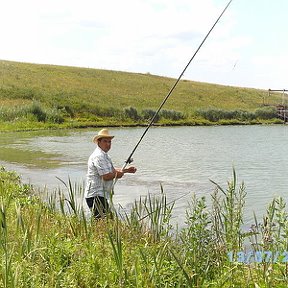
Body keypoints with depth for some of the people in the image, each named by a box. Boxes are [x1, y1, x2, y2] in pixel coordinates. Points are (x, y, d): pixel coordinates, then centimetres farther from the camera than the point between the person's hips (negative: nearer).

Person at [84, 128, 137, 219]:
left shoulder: (104, 155, 20)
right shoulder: (98, 156, -15)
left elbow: (112, 170, 29)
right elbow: (106, 176, -21)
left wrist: (126, 170, 18)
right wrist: (117, 174, -3)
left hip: (101, 195, 11)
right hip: (96, 195, -11)